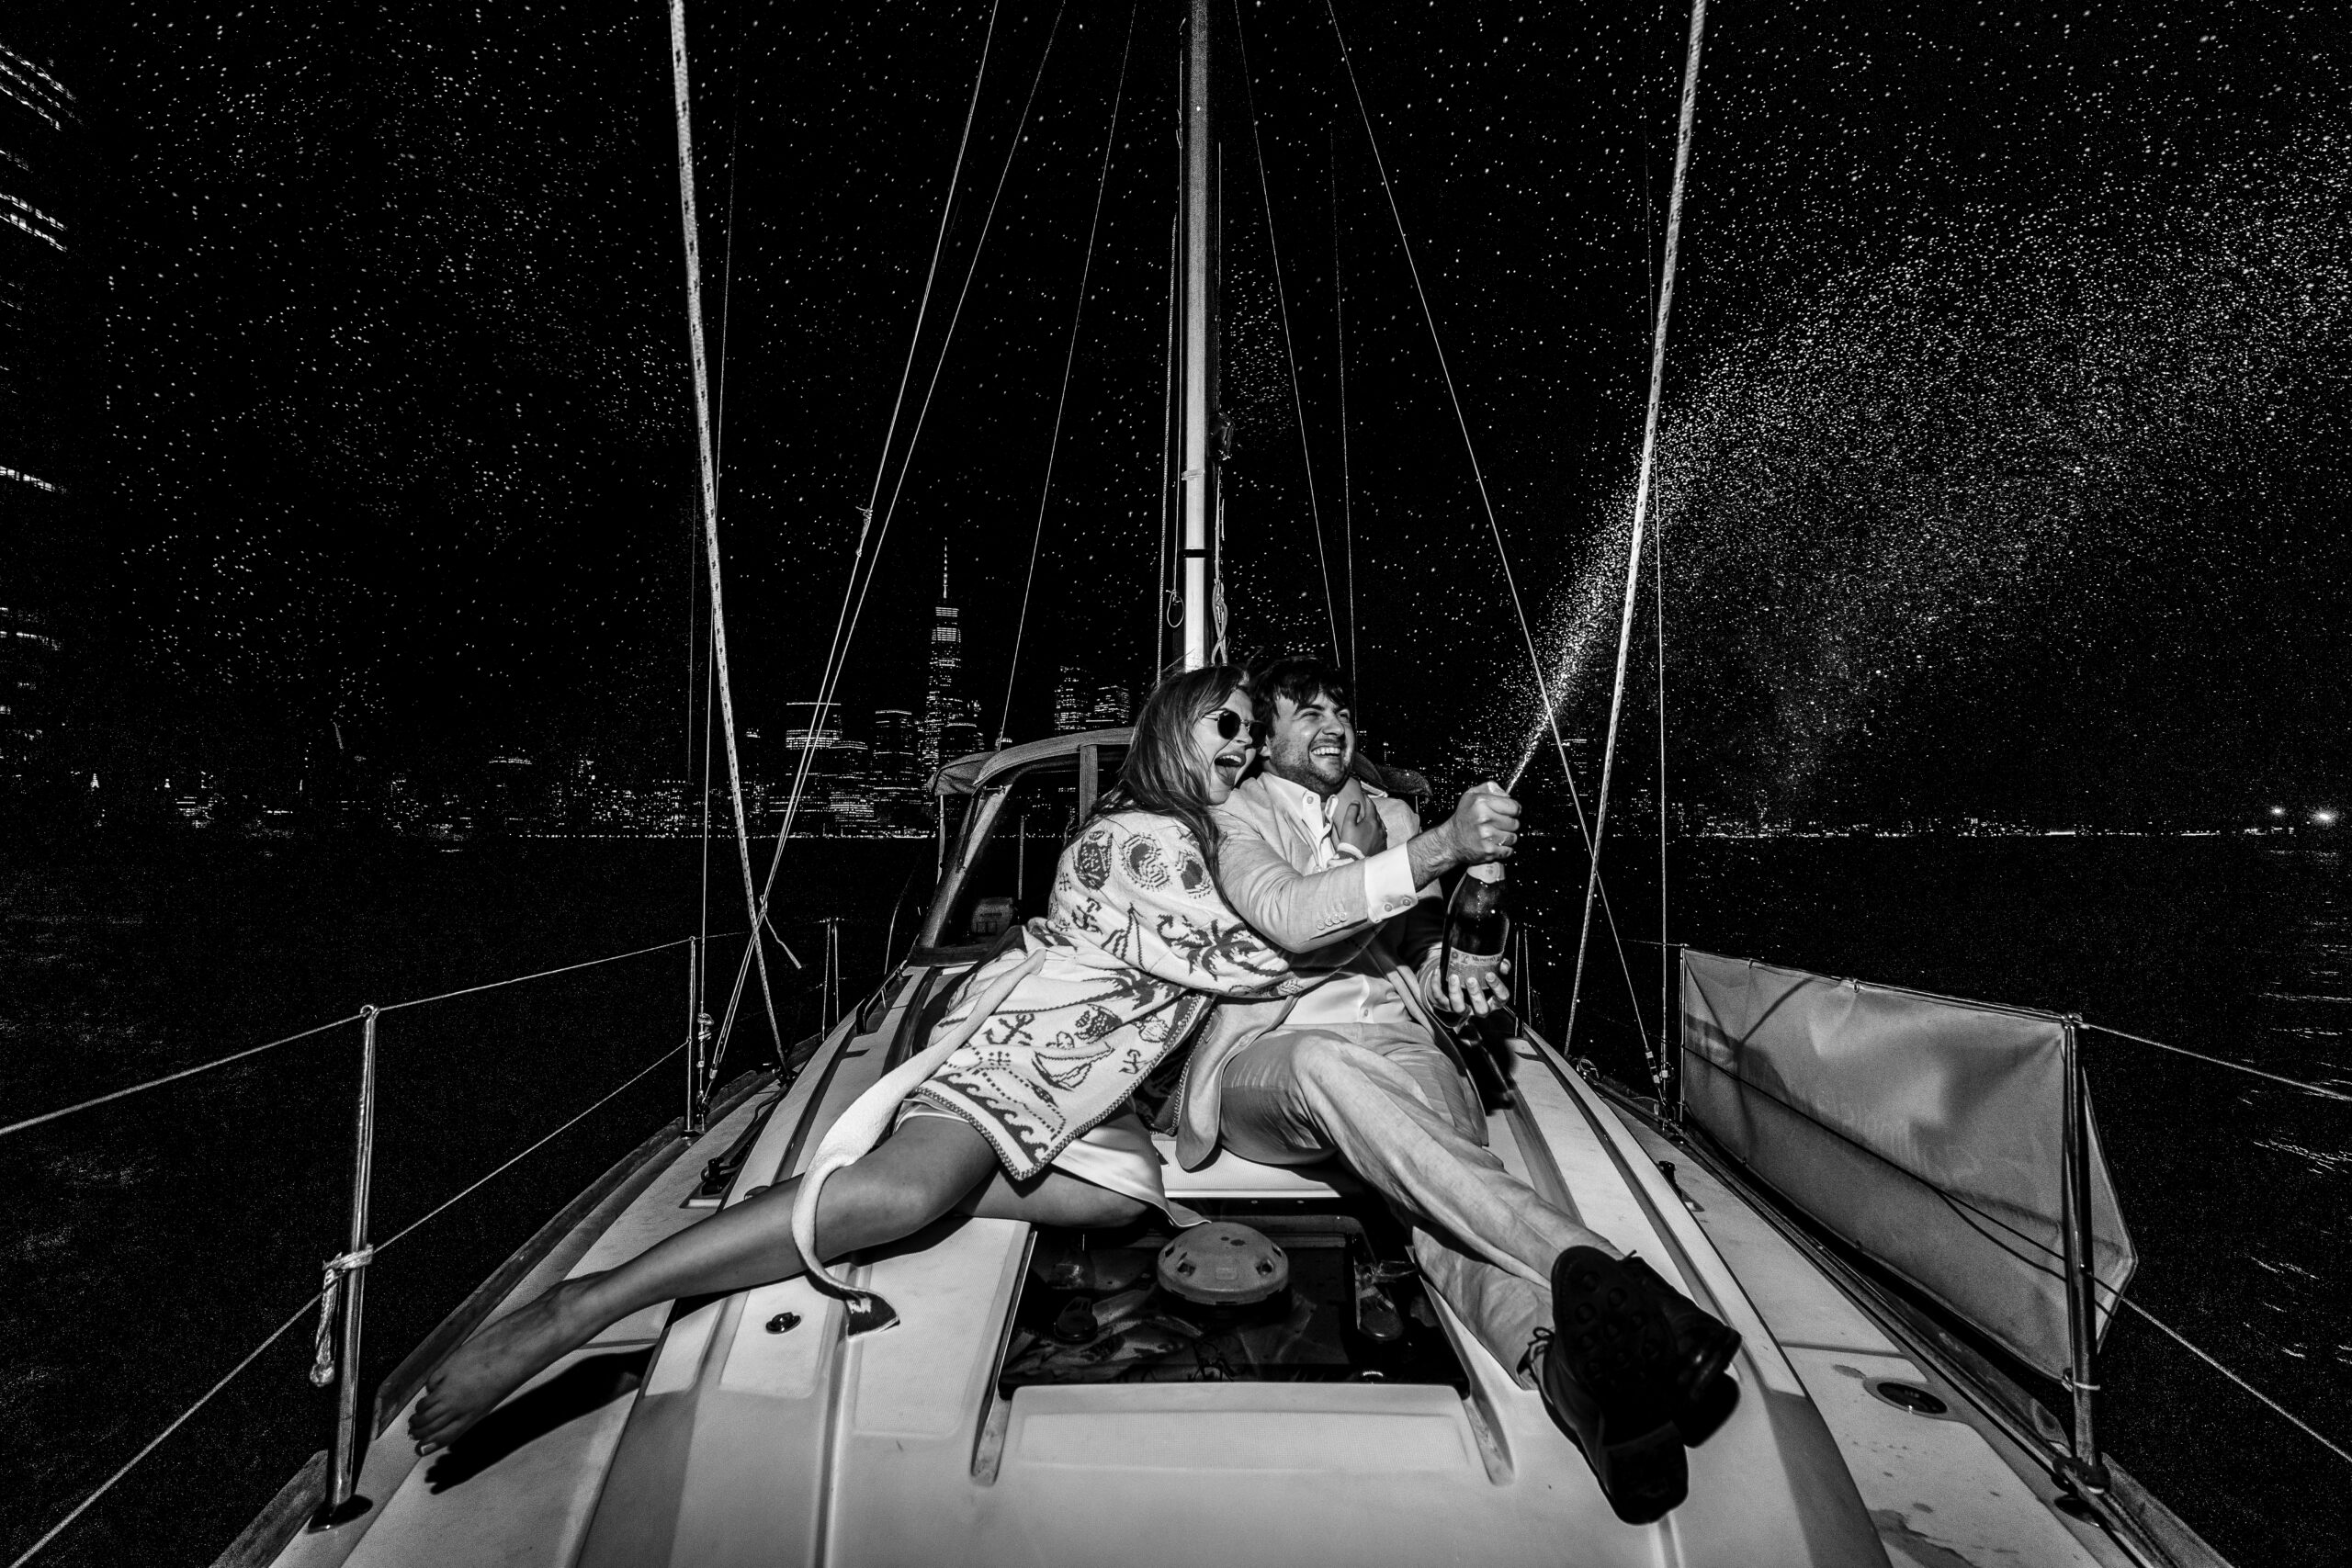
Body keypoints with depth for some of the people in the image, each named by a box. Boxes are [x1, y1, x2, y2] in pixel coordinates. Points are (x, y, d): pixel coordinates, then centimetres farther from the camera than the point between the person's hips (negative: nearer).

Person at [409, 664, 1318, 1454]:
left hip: (1074, 1083, 10)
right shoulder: (1148, 836, -13)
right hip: (1018, 1037, -10)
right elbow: (1231, 962, -15)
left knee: (1124, 1193, -15)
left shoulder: (1185, 835, 18)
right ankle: (576, 1311, -24)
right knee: (911, 1186, -33)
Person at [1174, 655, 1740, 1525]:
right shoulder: (1235, 816, 6)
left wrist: (1452, 983, -2)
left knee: (1441, 1180, -32)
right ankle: (1592, 1271, -56)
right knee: (1326, 1063, -42)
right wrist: (1440, 846, -25)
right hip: (1271, 1057, -4)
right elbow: (1288, 915, -16)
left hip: (1393, 1042, 4)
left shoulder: (1393, 816, 24)